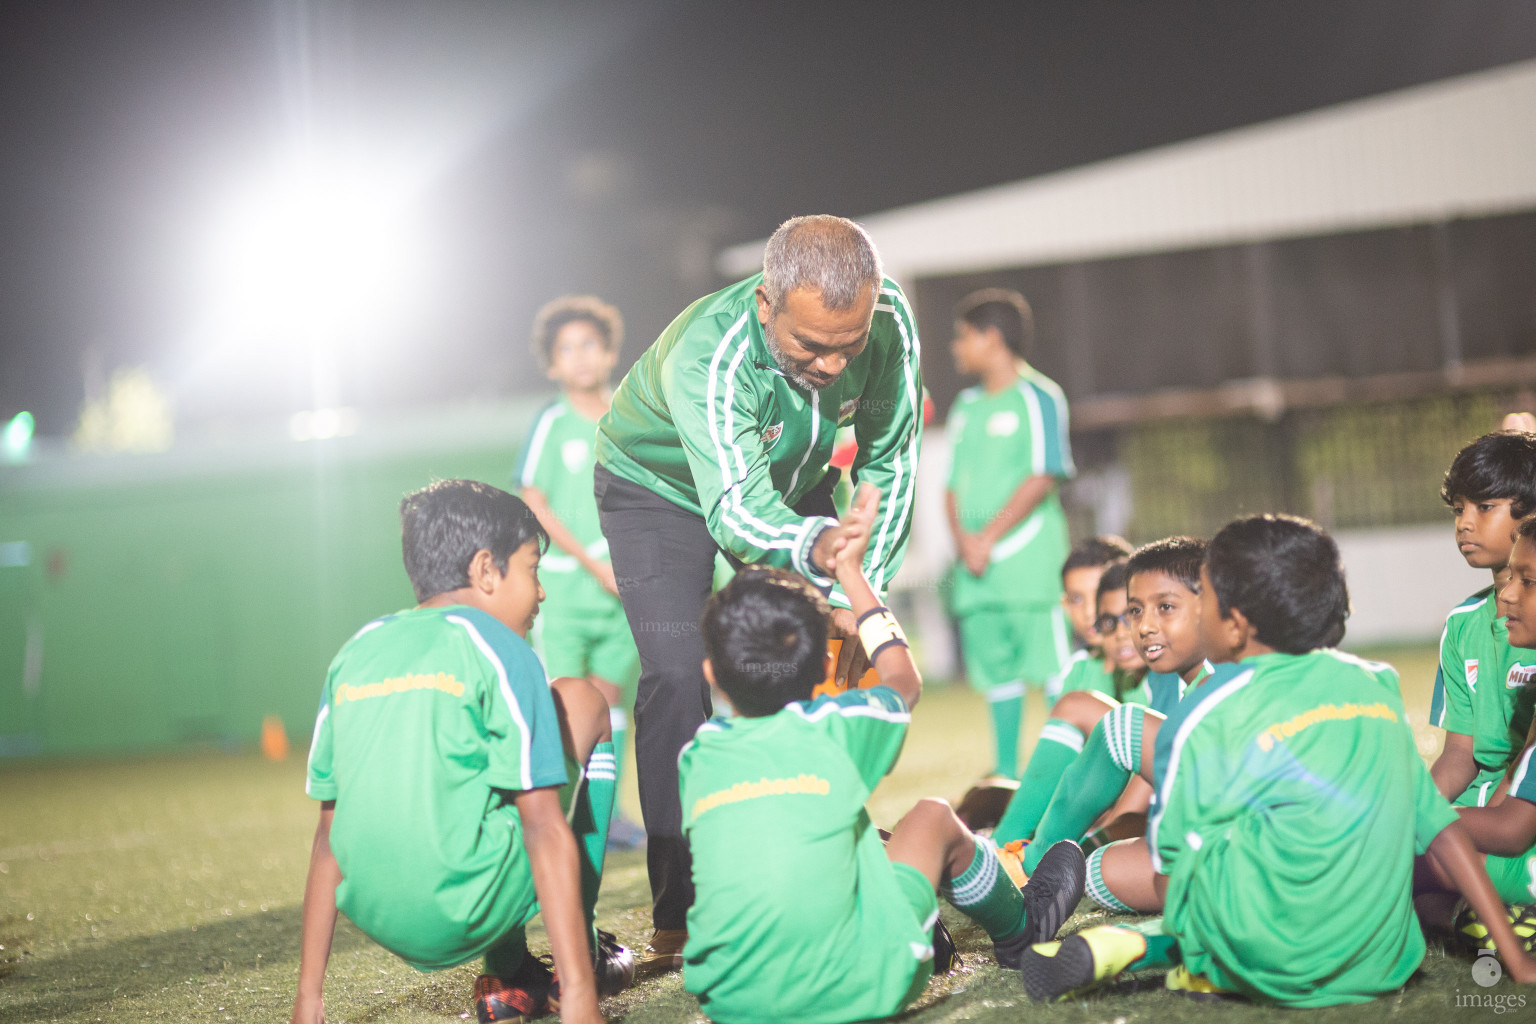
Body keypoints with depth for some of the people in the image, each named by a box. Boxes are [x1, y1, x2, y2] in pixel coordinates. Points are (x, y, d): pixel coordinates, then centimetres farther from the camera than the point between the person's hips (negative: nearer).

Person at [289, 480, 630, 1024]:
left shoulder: (355, 654, 14)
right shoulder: (494, 645, -3)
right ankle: (584, 953, 15)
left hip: (381, 925, 6)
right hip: (470, 914, -6)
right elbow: (545, 828, -9)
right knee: (583, 703, 13)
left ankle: (508, 974, 20)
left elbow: (329, 835, 15)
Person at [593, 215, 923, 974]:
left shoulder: (888, 320, -29)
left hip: (788, 482, 4)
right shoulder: (708, 356, -43)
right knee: (678, 675, -18)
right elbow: (736, 511, -53)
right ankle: (678, 917, -13)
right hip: (661, 486, -4)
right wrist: (819, 548, -74)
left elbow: (889, 464, -15)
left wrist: (859, 596, -22)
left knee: (825, 659, -5)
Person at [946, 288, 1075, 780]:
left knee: (1050, 663, -8)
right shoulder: (967, 406, 19)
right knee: (995, 666, 9)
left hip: (1029, 552, -7)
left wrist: (989, 536, -14)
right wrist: (962, 536, -2)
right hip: (974, 561, 7)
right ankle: (1005, 773, 15)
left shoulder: (1038, 397, -3)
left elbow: (1043, 477, -11)